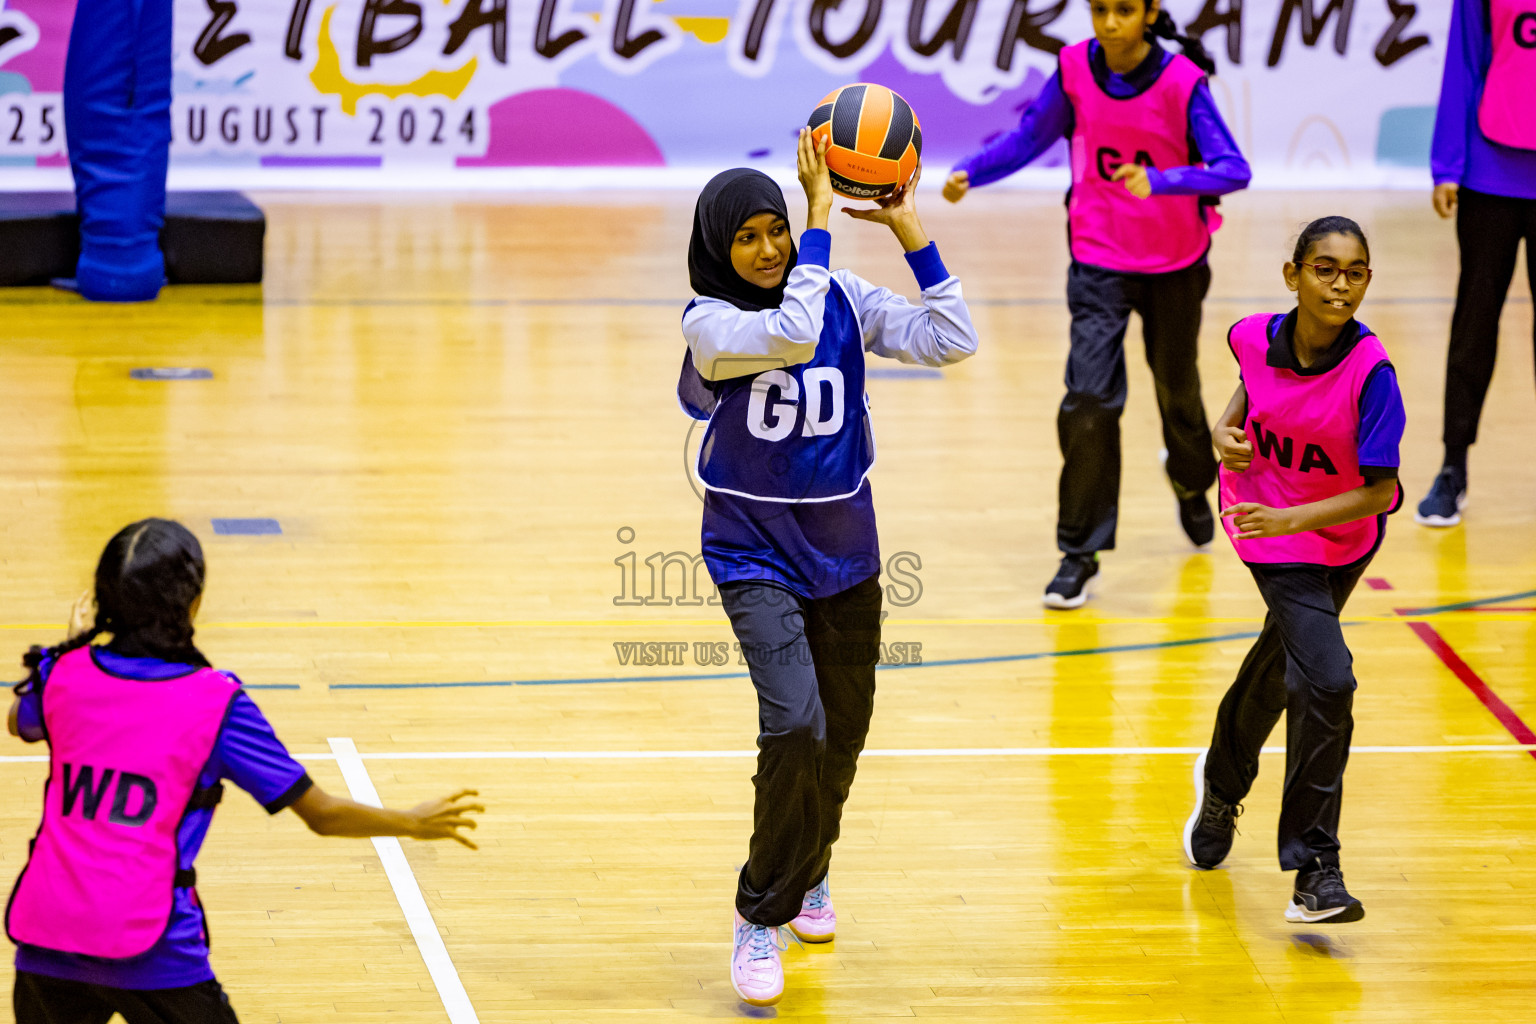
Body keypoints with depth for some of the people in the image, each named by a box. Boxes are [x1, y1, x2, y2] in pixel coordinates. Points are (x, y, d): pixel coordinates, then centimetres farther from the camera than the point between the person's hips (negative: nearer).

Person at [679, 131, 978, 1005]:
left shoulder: (845, 300, -3)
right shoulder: (710, 321, -14)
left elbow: (953, 342, -13)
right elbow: (791, 335, -34)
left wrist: (911, 233, -18)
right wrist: (824, 214, -28)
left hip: (844, 555, 4)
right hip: (755, 559, -4)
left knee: (842, 738, 15)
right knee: (795, 726, -21)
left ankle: (806, 872, 45)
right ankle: (761, 918, -4)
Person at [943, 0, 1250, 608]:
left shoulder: (1181, 81, -19)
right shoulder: (1075, 70, -11)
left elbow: (1232, 170, -24)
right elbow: (1031, 138, 1)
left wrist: (1160, 182, -40)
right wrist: (969, 174, -14)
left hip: (1175, 263, -1)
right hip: (1100, 262, 1)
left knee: (1177, 387, 18)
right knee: (1089, 398, -13)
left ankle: (1191, 483, 52)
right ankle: (1080, 552, -5)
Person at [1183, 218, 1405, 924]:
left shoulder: (1370, 373, -26)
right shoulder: (1256, 337, -19)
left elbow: (1380, 492, -25)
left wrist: (1288, 517, -36)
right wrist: (1226, 428, -10)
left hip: (1345, 534, 2)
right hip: (1271, 532, -2)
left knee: (1280, 665, 25)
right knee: (1326, 681, -19)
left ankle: (1222, 783, 55)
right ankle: (1315, 871, -10)